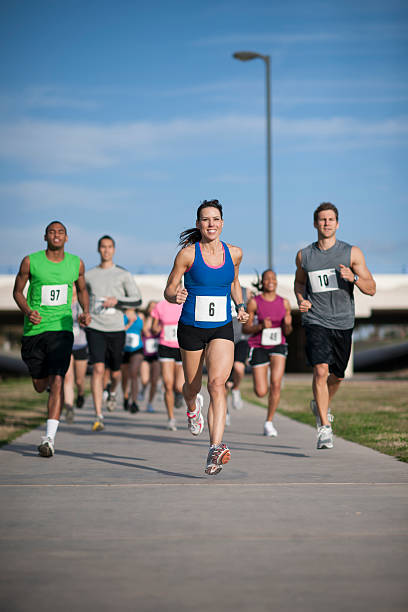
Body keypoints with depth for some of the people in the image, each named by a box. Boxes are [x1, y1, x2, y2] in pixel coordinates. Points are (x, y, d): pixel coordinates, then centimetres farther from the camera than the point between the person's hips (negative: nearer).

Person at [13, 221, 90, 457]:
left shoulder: (76, 263, 4)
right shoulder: (31, 261, -2)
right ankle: (48, 379, 49)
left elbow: (82, 290, 21)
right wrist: (27, 311, -11)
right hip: (34, 330, 1)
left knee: (57, 381, -16)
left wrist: (86, 312, 3)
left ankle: (50, 437, -18)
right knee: (40, 386, 9)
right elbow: (17, 291, 8)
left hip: (62, 328, 0)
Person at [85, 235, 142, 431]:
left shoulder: (124, 275, 4)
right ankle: (98, 417, -17)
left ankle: (112, 393, 49)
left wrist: (117, 301, -16)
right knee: (98, 369, -15)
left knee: (115, 371, 12)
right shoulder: (89, 275, 9)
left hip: (116, 329, 0)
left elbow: (137, 300, -1)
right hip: (95, 329, 0)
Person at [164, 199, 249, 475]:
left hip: (222, 329, 1)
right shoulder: (188, 253, -6)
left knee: (218, 383, -19)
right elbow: (169, 290, -1)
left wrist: (241, 306, 8)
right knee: (192, 387, 14)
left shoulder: (234, 253, 3)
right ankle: (192, 407, 53)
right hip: (191, 328, -1)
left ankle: (216, 448, -27)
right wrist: (176, 296, -23)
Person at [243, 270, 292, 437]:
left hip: (278, 346, 2)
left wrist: (287, 324, -15)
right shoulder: (254, 302, -6)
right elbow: (245, 329, -2)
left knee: (276, 384, -19)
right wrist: (261, 326, -20)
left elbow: (287, 332, 8)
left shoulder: (284, 303, 2)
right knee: (261, 393, -5)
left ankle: (269, 422, -4)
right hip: (258, 347, -2)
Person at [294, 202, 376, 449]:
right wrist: (301, 300, 2)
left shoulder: (352, 253, -1)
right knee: (321, 370, -19)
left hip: (343, 322, 1)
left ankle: (320, 406, 45)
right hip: (316, 321, -1)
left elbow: (371, 289, -2)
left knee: (337, 375, 13)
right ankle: (324, 429, -16)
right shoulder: (304, 255, 4)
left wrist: (353, 277, -22)